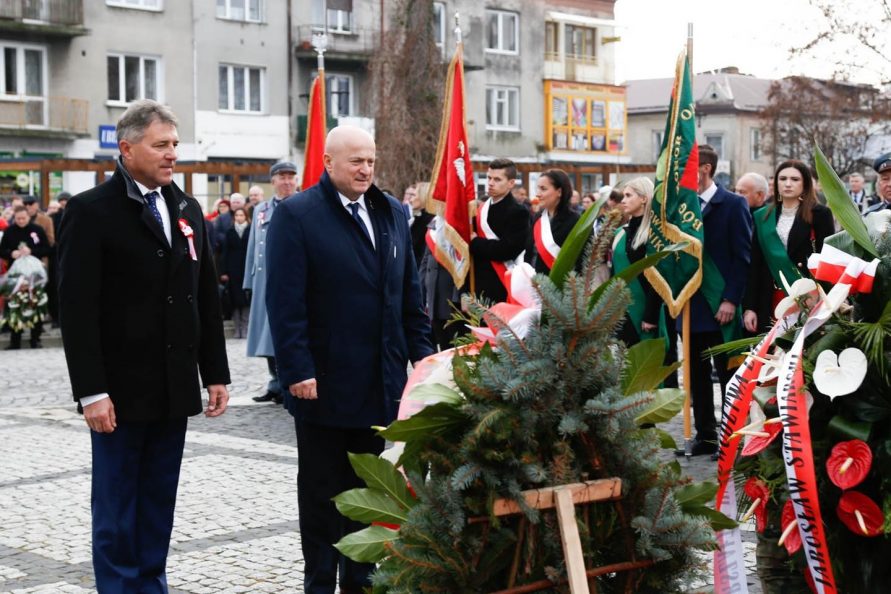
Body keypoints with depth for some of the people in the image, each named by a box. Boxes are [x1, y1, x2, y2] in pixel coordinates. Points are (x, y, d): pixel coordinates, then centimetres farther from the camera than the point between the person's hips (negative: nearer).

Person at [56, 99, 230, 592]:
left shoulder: (188, 210, 11)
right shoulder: (91, 211, -7)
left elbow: (207, 301, 14)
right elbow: (77, 309, -12)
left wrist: (216, 374, 10)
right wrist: (91, 392, -17)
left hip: (174, 389, 5)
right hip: (121, 390, -5)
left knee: (159, 504, 12)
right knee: (115, 508, 3)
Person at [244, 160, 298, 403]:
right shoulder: (260, 210, 15)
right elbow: (253, 247, 17)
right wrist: (250, 281, 12)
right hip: (265, 282, 5)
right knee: (269, 335, 10)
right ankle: (276, 385, 20)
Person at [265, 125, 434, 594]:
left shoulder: (392, 214, 11)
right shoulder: (297, 216, -8)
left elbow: (409, 293, 15)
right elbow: (285, 302, -12)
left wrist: (420, 353, 8)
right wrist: (298, 370, -17)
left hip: (379, 380, 5)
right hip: (324, 382, -5)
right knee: (322, 489, 7)